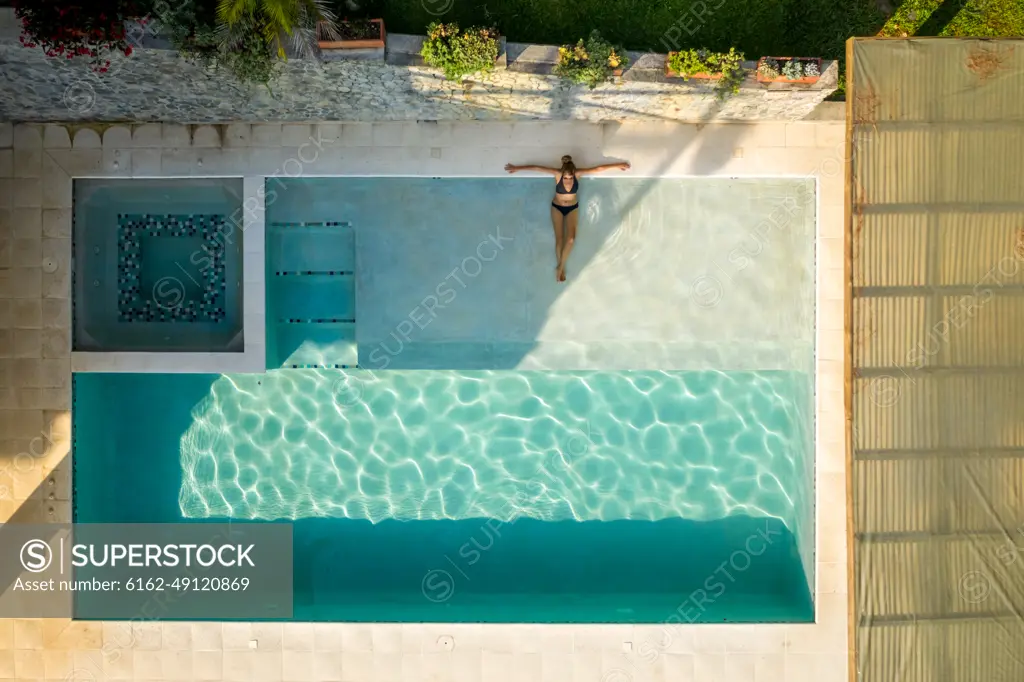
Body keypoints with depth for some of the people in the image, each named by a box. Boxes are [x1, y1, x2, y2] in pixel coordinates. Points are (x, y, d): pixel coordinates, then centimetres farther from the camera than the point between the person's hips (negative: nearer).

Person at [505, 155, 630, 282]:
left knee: (571, 239, -14)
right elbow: (536, 168, -20)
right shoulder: (558, 173, -25)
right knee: (559, 239, -4)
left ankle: (560, 266, 1)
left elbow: (598, 169, -14)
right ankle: (560, 267, 12)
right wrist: (517, 168, -17)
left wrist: (618, 165, -7)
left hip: (572, 208, 1)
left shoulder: (578, 173, -22)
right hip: (557, 208, -1)